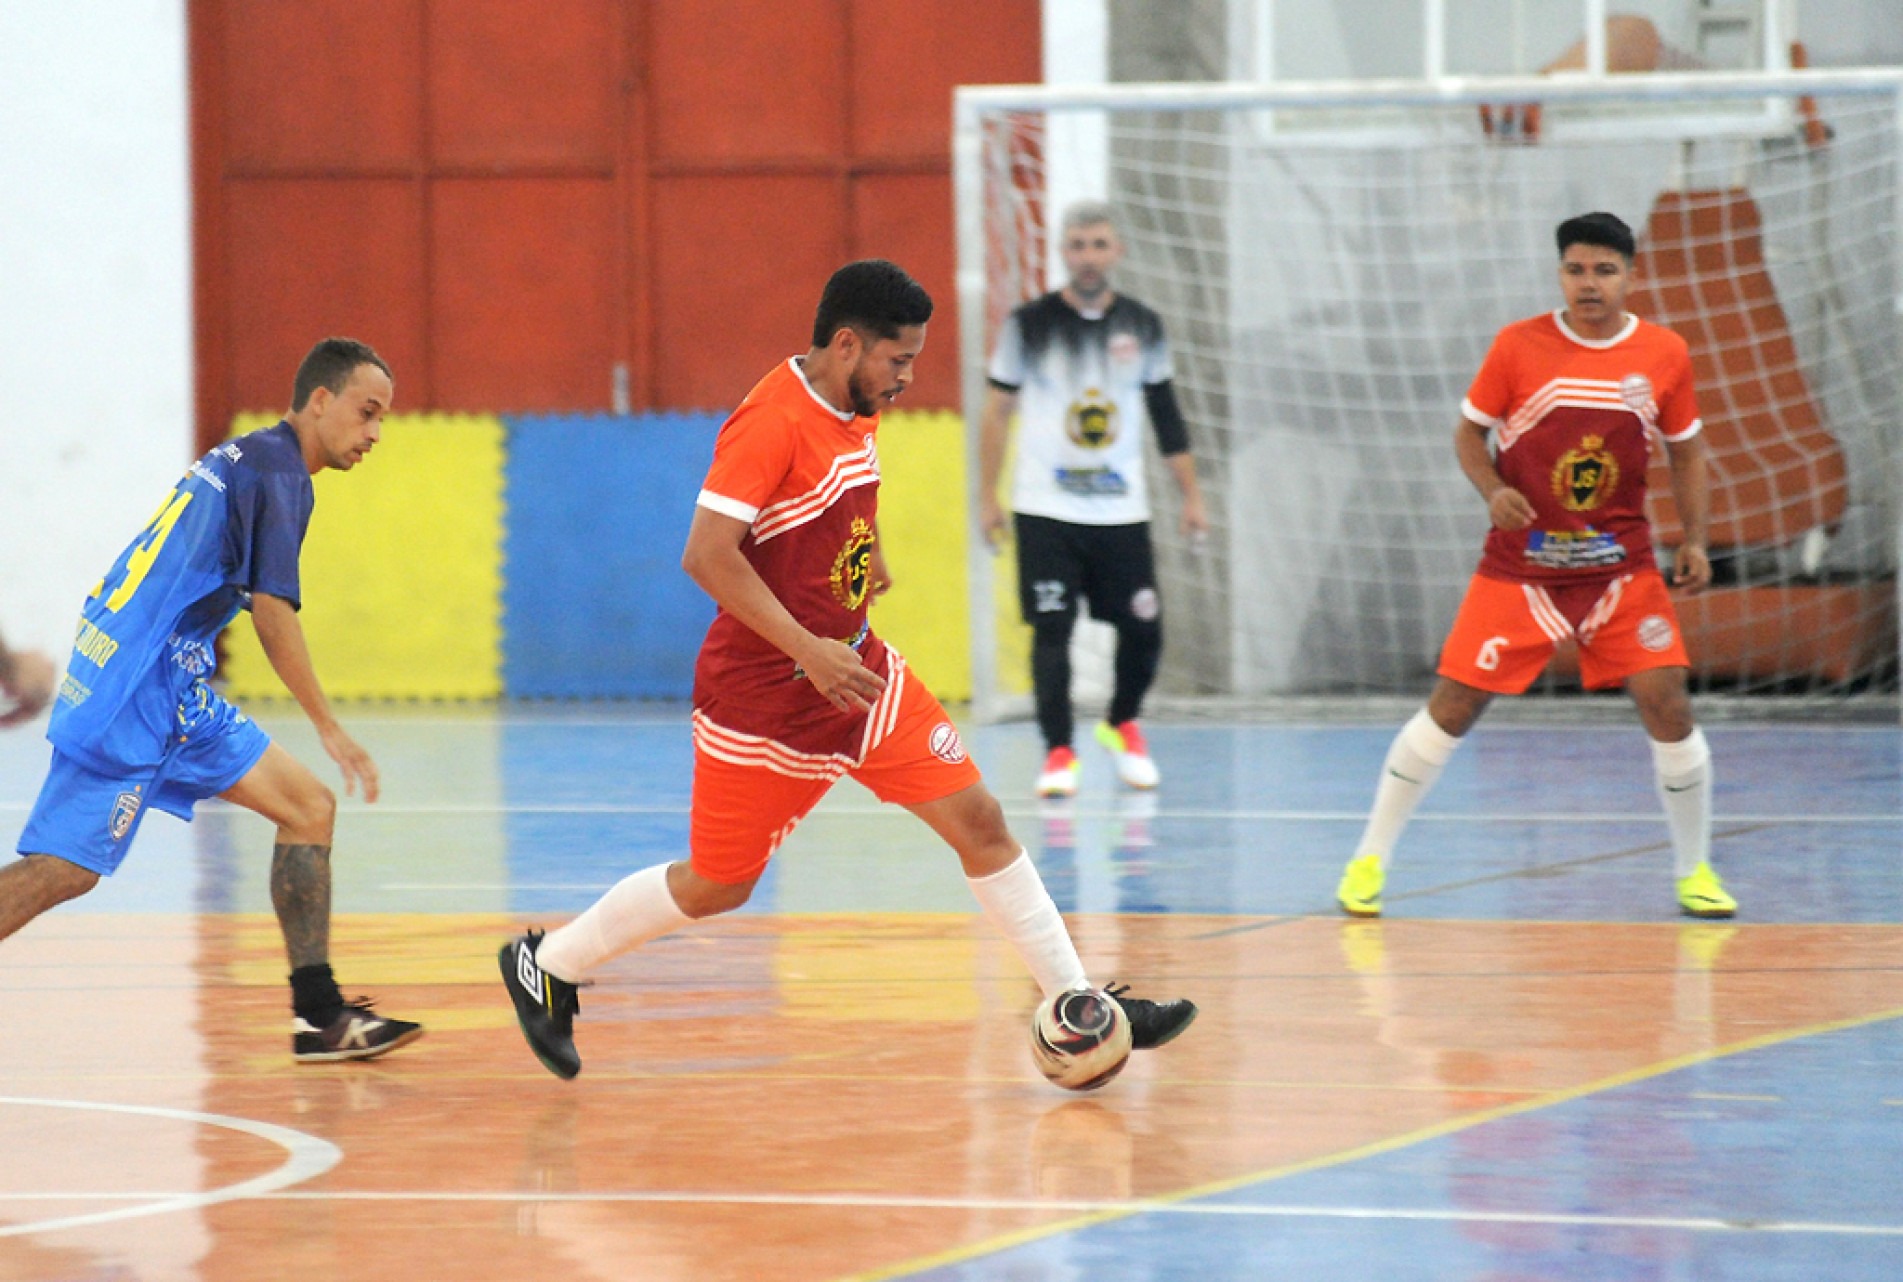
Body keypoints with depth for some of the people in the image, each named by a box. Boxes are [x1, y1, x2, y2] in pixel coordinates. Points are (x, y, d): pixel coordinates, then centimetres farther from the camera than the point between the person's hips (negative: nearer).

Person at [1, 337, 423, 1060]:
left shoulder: (243, 459, 20)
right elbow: (272, 609, -17)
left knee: (310, 810, 6)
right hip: (141, 684, -10)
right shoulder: (277, 470, -9)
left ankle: (319, 1014, 4)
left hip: (173, 692, 10)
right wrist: (329, 730, -15)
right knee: (65, 870, -12)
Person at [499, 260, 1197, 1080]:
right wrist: (809, 651, -30)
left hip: (854, 669, 8)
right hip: (764, 695, -8)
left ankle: (1076, 1007, 4)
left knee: (978, 820, -1)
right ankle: (545, 965, 25)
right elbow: (707, 555, -29)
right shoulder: (774, 421, -22)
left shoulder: (856, 414, 6)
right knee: (716, 886, 4)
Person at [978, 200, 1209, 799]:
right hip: (1045, 508, -2)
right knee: (1051, 631, -8)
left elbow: (1166, 417, 13)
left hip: (1121, 510, 2)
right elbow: (997, 413, 4)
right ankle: (1058, 754, 1)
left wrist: (1191, 495, 11)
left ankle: (1121, 725, 27)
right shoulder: (1029, 325, -1)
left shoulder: (1142, 327, 6)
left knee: (1143, 631, 0)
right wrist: (988, 497, 1)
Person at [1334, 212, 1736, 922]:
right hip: (1520, 565, -1)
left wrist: (1694, 539, 0)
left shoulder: (1665, 355, -1)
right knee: (1451, 708, -3)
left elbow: (1687, 453, 11)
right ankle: (1371, 860, 8)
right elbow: (1469, 432, 3)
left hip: (1621, 567, 1)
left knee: (1667, 705, -9)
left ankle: (1694, 870, 8)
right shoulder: (1518, 346, -6)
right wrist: (1493, 491, -16)